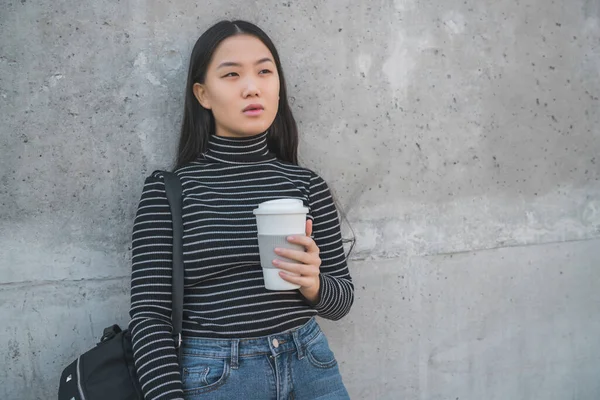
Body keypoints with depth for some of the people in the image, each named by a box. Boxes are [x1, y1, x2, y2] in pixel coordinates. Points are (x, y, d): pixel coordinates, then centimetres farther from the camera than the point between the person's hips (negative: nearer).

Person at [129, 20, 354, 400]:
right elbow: (149, 313, -8)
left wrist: (312, 283, -17)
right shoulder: (167, 190, -7)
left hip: (310, 367, 3)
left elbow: (342, 299, 4)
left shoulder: (308, 184, -1)